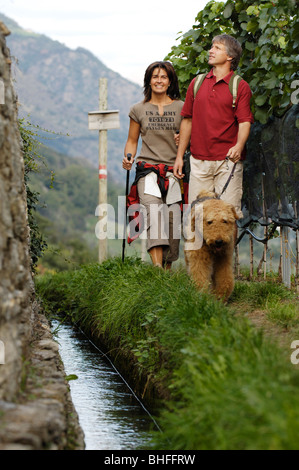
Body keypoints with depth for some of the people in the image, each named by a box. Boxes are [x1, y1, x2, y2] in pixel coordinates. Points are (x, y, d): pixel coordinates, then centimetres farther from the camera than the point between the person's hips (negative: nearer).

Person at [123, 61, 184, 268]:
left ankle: (168, 268, 9)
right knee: (154, 212, -22)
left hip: (174, 171, 1)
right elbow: (132, 140, 18)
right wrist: (129, 158, -2)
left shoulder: (181, 108, 10)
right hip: (148, 169, -1)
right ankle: (157, 267, -35)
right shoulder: (139, 109, 11)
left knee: (173, 218, -6)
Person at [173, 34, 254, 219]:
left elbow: (245, 121, -6)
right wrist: (179, 156, 15)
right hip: (199, 160, 4)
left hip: (228, 160, -4)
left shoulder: (240, 86, 2)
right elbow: (188, 120, 18)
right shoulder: (197, 83, 14)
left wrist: (238, 146, -25)